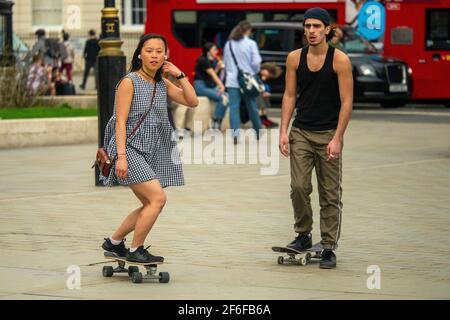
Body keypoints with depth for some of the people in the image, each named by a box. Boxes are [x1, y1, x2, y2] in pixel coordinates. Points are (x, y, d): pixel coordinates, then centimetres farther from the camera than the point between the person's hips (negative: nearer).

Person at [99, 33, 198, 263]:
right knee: (158, 198, -18)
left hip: (151, 153, 8)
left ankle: (114, 243, 28)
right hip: (130, 148, -8)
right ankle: (135, 251, -6)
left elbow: (192, 102, 7)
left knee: (150, 205, 13)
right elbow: (121, 122, -14)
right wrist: (121, 156, -22)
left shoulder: (163, 83, 11)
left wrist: (179, 75, 0)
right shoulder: (130, 81, -9)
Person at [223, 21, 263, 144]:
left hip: (232, 80, 2)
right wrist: (255, 71, 10)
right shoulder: (251, 44, -5)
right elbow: (256, 62, -9)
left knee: (234, 107, -5)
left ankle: (235, 134, -19)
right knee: (252, 107, 12)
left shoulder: (228, 44, 8)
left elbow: (226, 62, 14)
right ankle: (259, 132, 25)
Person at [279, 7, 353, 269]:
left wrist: (337, 139, -15)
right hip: (301, 132, 3)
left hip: (328, 134, -2)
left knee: (330, 195, 1)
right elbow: (290, 96, 7)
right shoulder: (295, 58, 2)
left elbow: (346, 101, -9)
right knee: (299, 187, -6)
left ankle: (329, 247, 7)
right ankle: (303, 235, 14)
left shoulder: (340, 60, -9)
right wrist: (284, 131, -2)